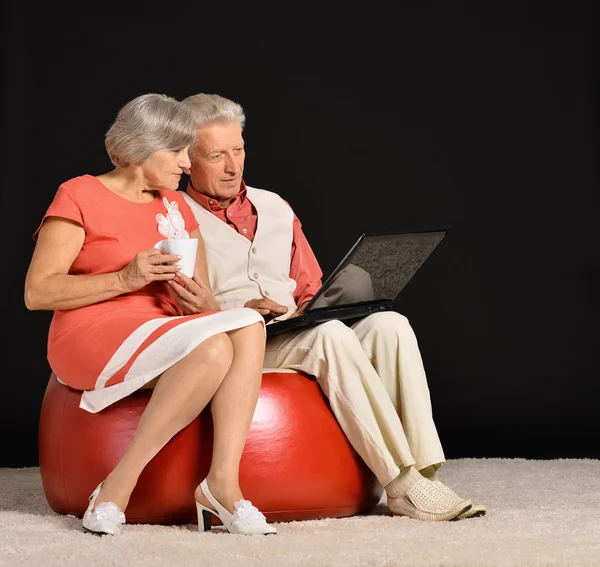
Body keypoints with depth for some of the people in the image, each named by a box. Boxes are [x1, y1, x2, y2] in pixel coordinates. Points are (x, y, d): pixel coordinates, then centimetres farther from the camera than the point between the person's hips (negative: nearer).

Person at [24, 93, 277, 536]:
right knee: (212, 346, -33)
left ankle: (223, 482, -33)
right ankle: (118, 488, -28)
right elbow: (37, 292, -9)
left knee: (247, 324, -24)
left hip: (161, 335, 6)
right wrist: (125, 279, -17)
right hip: (92, 336, -6)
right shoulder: (79, 196, -1)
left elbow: (203, 298, 17)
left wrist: (202, 303, -8)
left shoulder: (177, 207, 19)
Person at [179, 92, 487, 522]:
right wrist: (240, 310, -18)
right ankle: (403, 485, -34)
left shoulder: (275, 208, 23)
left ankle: (423, 468, -31)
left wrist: (309, 310, 2)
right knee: (330, 335, -34)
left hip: (298, 336, 6)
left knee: (389, 324, -23)